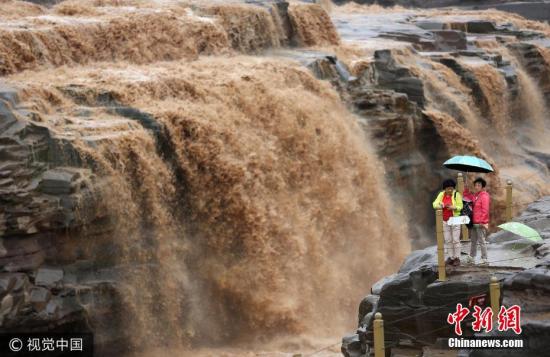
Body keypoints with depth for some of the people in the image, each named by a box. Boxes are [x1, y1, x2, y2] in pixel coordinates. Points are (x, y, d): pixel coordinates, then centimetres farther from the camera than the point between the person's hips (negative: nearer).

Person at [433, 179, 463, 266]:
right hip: (445, 220, 4)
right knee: (447, 240, 5)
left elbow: (460, 206, -8)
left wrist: (453, 207, -27)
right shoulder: (441, 194, 4)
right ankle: (450, 258, 11)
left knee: (455, 240, -3)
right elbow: (435, 204, -3)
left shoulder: (456, 194, -6)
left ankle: (457, 258, 2)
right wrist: (439, 205, -25)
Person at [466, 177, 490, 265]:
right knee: (473, 241, 16)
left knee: (482, 241, -6)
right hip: (474, 222, 9)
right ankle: (471, 259, 26)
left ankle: (484, 260, -3)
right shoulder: (475, 195, 14)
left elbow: (485, 211, -17)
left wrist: (482, 222, -18)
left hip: (481, 223, -9)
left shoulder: (484, 196, -12)